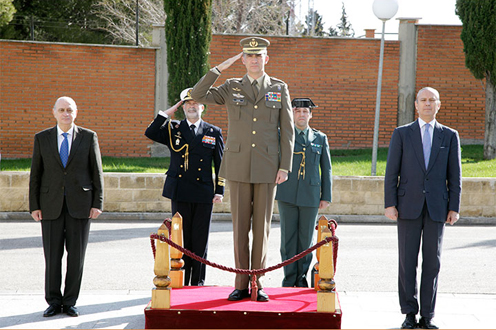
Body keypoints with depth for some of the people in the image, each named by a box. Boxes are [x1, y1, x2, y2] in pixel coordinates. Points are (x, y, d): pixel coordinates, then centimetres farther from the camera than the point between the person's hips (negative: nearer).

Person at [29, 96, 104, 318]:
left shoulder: (89, 138, 3)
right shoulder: (42, 138, 5)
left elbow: (97, 173, 3)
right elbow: (35, 174, 6)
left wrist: (97, 204, -3)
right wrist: (34, 206, 0)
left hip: (80, 205, 0)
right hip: (51, 206, 1)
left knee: (76, 255, 1)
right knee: (52, 255, 2)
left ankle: (70, 302, 11)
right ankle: (54, 302, 13)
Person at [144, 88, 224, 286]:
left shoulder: (214, 132, 8)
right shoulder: (173, 129, 9)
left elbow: (221, 164, 8)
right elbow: (150, 134, -7)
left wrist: (219, 191, 2)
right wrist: (167, 113, -6)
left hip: (204, 194, 0)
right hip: (180, 193, 0)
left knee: (200, 240, 3)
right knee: (181, 239, 3)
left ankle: (198, 282, 12)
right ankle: (181, 283, 9)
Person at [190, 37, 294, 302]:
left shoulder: (280, 88, 6)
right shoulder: (231, 87, 7)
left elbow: (287, 131, 4)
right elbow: (198, 96, -5)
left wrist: (285, 167, -3)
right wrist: (220, 68, -7)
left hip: (267, 167, 0)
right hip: (238, 167, 1)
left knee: (262, 226, 2)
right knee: (240, 226, 2)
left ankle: (258, 283, 9)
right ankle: (241, 284, 8)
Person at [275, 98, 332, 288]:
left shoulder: (320, 138, 12)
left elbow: (326, 169, 12)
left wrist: (326, 196, 6)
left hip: (310, 196, 1)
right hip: (287, 194, -1)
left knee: (306, 240, 2)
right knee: (288, 238, -1)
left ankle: (302, 278, 12)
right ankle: (289, 279, 6)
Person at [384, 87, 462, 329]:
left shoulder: (449, 136, 9)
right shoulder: (402, 134, 6)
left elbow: (454, 175, 7)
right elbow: (391, 172, 2)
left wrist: (454, 208, 0)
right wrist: (390, 204, -6)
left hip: (437, 207, 1)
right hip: (409, 206, -1)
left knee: (432, 262, 2)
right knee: (407, 261, 0)